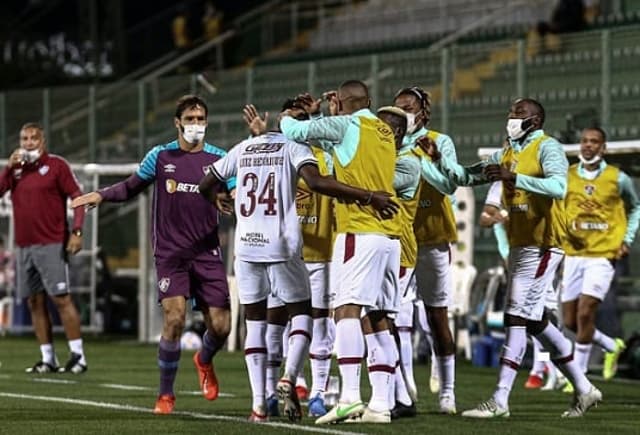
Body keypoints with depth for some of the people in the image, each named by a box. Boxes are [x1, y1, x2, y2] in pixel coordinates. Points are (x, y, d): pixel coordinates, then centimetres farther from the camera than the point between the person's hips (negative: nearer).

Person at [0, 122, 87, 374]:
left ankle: (78, 355, -5)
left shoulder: (56, 165, -1)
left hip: (52, 245, -5)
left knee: (61, 299, -9)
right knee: (35, 302, 5)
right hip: (24, 246, 5)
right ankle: (47, 359, 10)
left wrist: (77, 231, -13)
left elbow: (77, 197, -3)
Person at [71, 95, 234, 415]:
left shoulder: (219, 159, 3)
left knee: (220, 325, -3)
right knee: (174, 318, -17)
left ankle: (204, 362, 35)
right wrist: (101, 195, 0)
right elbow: (131, 187, 15)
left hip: (207, 253, 1)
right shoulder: (160, 157, 4)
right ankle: (165, 394, -1)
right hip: (170, 253, -1)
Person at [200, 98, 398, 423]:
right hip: (282, 249, -4)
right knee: (301, 313, 13)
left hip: (246, 247, 4)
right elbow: (316, 182, -20)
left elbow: (205, 186, 22)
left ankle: (258, 403, 0)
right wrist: (367, 197, -20)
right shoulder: (295, 147, -1)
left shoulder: (244, 148, 14)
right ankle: (289, 377, -11)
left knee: (255, 322, 11)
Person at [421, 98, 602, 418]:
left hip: (541, 246, -9)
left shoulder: (547, 148, -8)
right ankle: (583, 389, 23)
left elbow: (558, 188, -25)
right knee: (535, 320, 13)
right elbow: (466, 177, 19)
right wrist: (438, 158, 5)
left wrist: (513, 178, -31)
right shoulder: (506, 155, 17)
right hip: (520, 245, 9)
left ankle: (499, 401, -14)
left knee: (518, 318, -12)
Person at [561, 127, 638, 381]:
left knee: (585, 313, -15)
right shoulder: (566, 176, 3)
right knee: (570, 320, 4)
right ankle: (612, 346, 30)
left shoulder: (618, 179, 0)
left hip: (603, 255, -3)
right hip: (574, 254, 3)